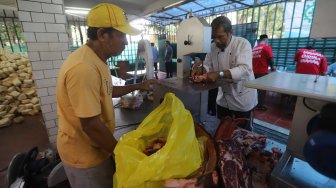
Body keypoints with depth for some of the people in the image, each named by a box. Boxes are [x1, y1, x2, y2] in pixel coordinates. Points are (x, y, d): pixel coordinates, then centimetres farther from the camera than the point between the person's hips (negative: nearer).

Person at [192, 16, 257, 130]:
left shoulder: (243, 44, -18)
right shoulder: (214, 47, -1)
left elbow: (245, 70, -30)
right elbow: (207, 66, 1)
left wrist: (219, 74, -42)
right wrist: (200, 73, -22)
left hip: (242, 98, -4)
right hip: (223, 98, 5)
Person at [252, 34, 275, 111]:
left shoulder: (254, 48, 11)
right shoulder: (267, 47, -6)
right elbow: (270, 59, -7)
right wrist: (272, 67, 10)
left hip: (254, 71, 6)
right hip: (262, 72, -6)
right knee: (262, 89, 4)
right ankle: (259, 106, 10)